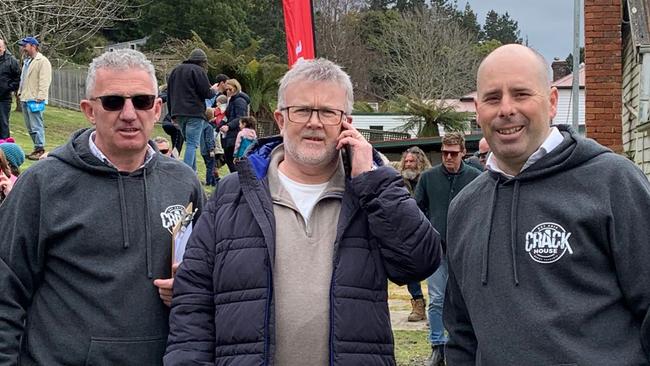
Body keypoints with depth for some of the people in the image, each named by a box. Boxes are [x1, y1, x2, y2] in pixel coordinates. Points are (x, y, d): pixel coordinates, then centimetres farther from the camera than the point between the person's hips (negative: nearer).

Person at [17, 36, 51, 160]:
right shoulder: (27, 61, 20)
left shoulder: (43, 61, -10)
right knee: (30, 127, 13)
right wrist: (20, 91, 18)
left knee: (36, 126, -8)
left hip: (35, 99, -10)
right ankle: (37, 148, 21)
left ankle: (40, 149, -3)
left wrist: (40, 97, -21)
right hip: (25, 99, 10)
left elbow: (44, 81, -16)